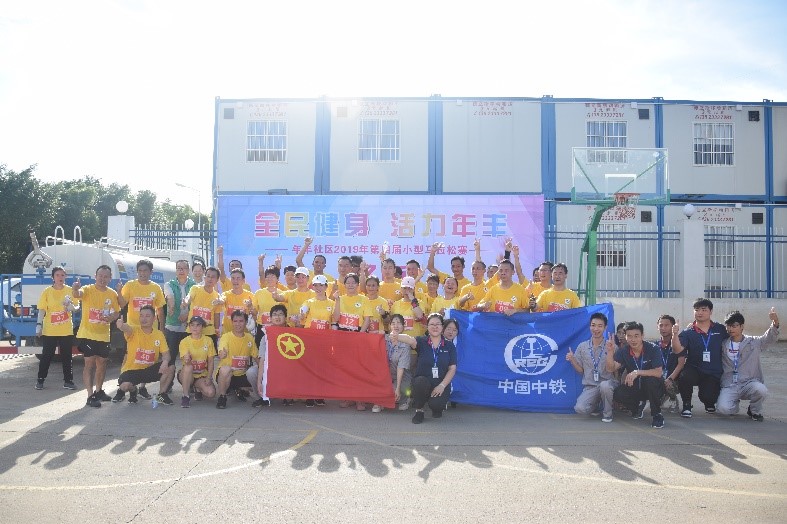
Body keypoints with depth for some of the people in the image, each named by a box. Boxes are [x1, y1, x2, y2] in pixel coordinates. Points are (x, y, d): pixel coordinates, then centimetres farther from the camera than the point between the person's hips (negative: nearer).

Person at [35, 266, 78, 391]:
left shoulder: (70, 290, 3)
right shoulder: (47, 292, -2)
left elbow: (76, 307, 8)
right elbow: (42, 310, -2)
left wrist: (71, 307, -15)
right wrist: (39, 325, -10)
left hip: (66, 330, 1)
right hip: (49, 330, -1)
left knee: (67, 357, 5)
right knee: (46, 356, 5)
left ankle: (68, 381, 12)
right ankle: (40, 380, 18)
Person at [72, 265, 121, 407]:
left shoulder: (113, 294, 2)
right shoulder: (88, 290, -11)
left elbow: (117, 312, 12)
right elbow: (78, 294, -34)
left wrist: (112, 318, -12)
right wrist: (75, 290, -58)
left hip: (103, 335, 5)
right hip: (87, 334, -5)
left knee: (102, 363, 15)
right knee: (89, 363, -8)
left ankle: (99, 391, 32)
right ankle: (90, 396, -5)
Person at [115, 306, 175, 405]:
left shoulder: (159, 334, -1)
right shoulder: (134, 331, -12)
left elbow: (166, 353, -2)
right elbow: (126, 328, -37)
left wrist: (165, 362, -28)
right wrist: (121, 325, -64)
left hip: (150, 369, 3)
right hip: (132, 370, -3)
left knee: (170, 368, -22)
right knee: (124, 385, -32)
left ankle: (161, 395, 2)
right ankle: (133, 390, 9)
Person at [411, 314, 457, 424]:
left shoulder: (449, 346, 4)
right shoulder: (422, 342, -1)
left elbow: (452, 368, 0)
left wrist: (442, 385, -15)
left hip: (441, 383, 0)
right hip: (423, 382, 0)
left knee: (436, 404, -29)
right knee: (420, 381, -35)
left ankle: (438, 407, 13)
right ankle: (419, 410, -7)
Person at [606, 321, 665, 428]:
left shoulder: (653, 349, -16)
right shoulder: (623, 352, -5)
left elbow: (658, 373, -25)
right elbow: (611, 369, -11)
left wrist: (637, 373, -36)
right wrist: (609, 351, -23)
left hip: (652, 388, -3)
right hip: (634, 388, 3)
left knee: (651, 380, -36)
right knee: (618, 394, -25)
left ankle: (657, 415, -14)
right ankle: (637, 405, 10)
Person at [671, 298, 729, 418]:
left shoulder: (720, 329, 4)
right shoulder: (688, 332, -1)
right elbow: (677, 350, -13)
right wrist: (675, 334, -28)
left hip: (713, 373, 1)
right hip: (694, 369, -1)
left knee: (708, 397, -17)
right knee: (684, 378, -33)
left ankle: (709, 403, 26)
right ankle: (686, 406, -5)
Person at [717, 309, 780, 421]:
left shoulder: (754, 342, 6)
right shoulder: (723, 344, 9)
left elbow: (770, 338, -4)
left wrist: (775, 323, -25)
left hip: (749, 382, 0)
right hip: (729, 386, 0)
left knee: (761, 390, -35)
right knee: (723, 408, -26)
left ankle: (755, 411, 2)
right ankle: (735, 403, 16)